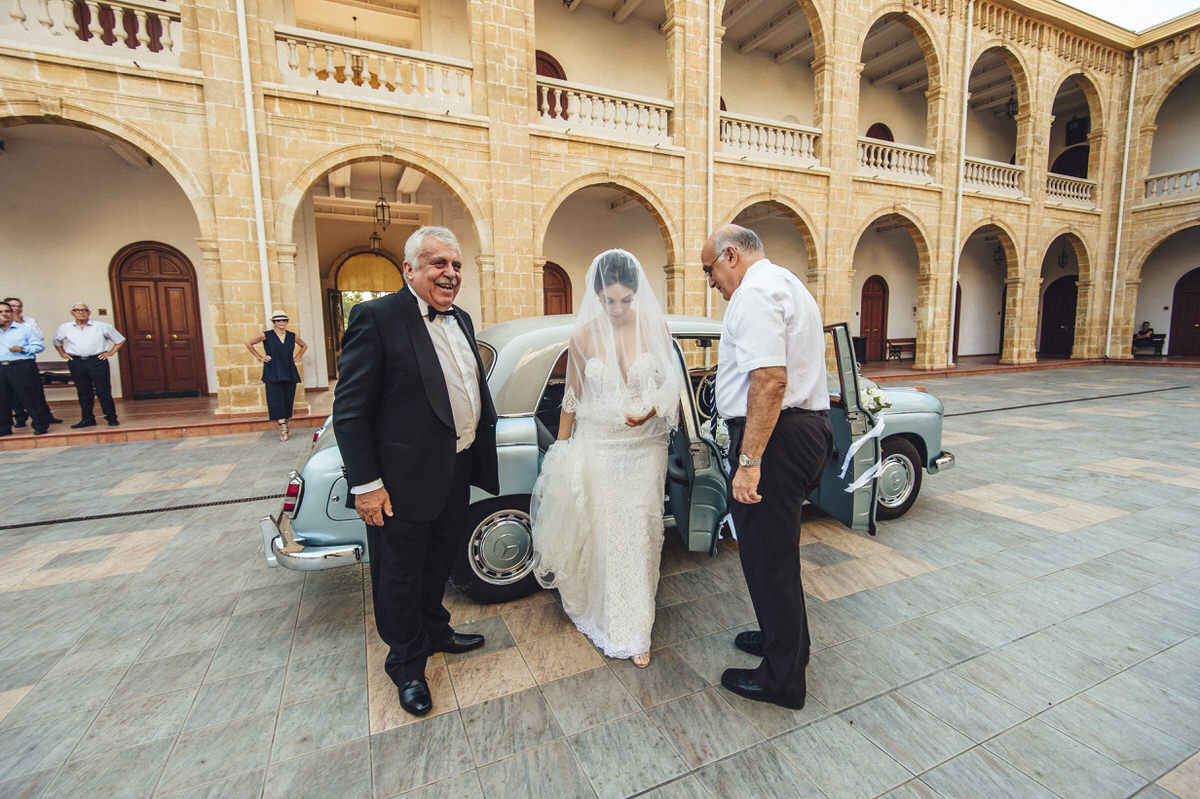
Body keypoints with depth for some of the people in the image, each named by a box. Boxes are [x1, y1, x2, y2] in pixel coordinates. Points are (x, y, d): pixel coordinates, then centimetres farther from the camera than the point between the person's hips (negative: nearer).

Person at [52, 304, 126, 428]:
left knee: (103, 391, -4)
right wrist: (62, 353, 18)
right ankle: (87, 419, 13)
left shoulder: (102, 326, 3)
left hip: (97, 361, -3)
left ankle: (111, 417, 3)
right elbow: (56, 341, 31)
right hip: (76, 363, 3)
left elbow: (120, 340, 10)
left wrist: (111, 352, 3)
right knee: (83, 392, 7)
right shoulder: (65, 328, 12)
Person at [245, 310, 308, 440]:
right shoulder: (266, 335, 1)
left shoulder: (293, 336, 8)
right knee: (276, 401, -8)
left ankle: (286, 427, 16)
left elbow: (304, 346, 26)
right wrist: (259, 357, 5)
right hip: (273, 374, -2)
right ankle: (283, 429, -8)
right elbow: (248, 343, 11)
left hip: (289, 373, 3)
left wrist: (296, 357, 14)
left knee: (288, 400, 5)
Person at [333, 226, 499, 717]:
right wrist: (365, 484, -18)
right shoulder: (376, 318, -14)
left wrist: (479, 450, 15)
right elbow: (350, 410, -16)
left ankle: (434, 631, 49)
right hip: (403, 483, -7)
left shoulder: (461, 321, 10)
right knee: (402, 576, 13)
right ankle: (406, 664, 35)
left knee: (439, 563, 25)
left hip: (456, 474, 8)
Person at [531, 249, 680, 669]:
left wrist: (651, 410, -16)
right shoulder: (583, 336, -4)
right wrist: (560, 450, 7)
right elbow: (572, 398, 5)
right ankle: (608, 623, 34)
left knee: (639, 536, 7)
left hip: (644, 447, 1)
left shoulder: (655, 327, -4)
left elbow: (669, 384, 5)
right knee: (603, 535, 8)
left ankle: (636, 631, 27)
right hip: (597, 446, 0)